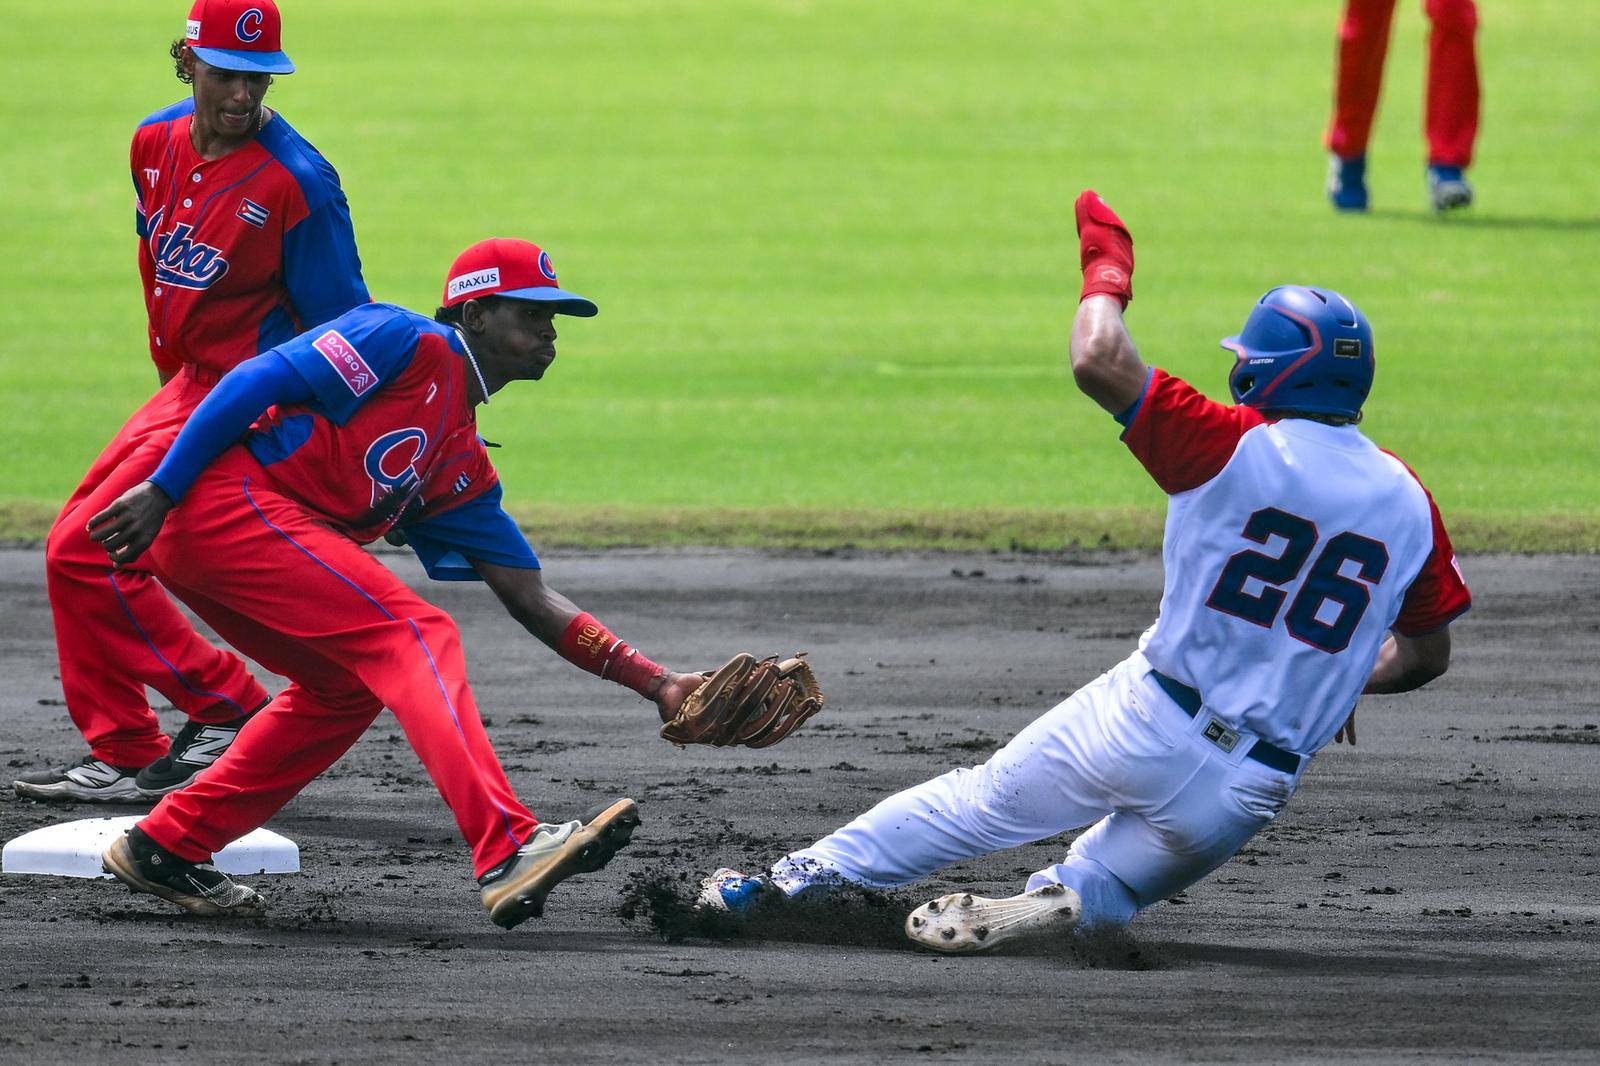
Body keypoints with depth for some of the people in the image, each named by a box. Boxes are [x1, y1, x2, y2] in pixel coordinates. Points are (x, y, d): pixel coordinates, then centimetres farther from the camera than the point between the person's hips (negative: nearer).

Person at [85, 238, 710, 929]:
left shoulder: (463, 465, 23)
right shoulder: (410, 343, -2)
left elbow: (529, 599, 19)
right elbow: (258, 381, -11)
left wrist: (659, 685, 10)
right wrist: (161, 492, -20)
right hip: (226, 494, -10)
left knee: (347, 685, 19)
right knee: (412, 634, -16)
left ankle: (166, 848, 23)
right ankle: (507, 853, -30)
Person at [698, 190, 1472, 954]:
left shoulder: (1236, 446, -11)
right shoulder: (1407, 503, 3)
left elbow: (1097, 364, -16)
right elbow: (1428, 653, 12)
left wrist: (1107, 268, 4)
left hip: (1145, 724, -3)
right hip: (1248, 794, 3)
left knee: (983, 800, 17)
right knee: (1108, 885, 21)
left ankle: (798, 881, 18)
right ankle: (1063, 904, -13)